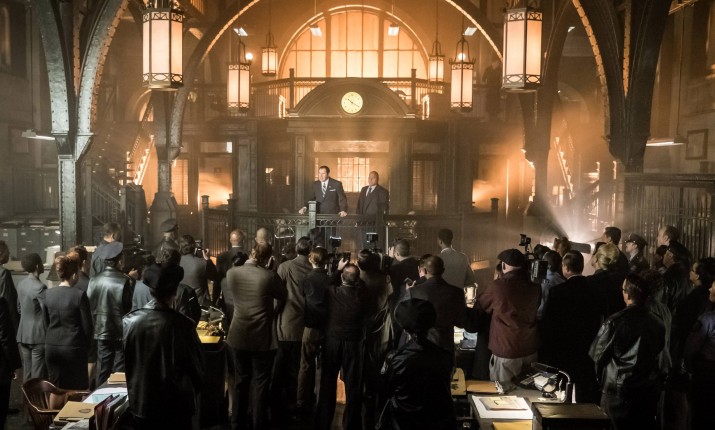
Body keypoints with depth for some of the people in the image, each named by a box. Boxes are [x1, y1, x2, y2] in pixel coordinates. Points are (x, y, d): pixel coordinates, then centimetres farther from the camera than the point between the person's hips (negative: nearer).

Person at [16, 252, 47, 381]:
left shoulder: (21, 284, 6)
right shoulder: (40, 287, -18)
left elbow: (19, 308, 16)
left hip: (23, 335, 8)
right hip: (38, 336, -8)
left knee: (27, 374, 14)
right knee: (38, 376, 0)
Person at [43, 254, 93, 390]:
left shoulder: (48, 294, 0)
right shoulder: (80, 295, -14)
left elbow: (46, 322, 11)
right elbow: (87, 326, -9)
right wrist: (86, 346, 7)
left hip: (51, 348, 5)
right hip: (73, 348, -5)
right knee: (76, 391, 6)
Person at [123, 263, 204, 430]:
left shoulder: (129, 321, -12)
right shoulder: (182, 325, -22)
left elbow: (127, 363, 1)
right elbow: (197, 368, -11)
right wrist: (190, 393, 8)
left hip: (140, 403, 3)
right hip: (176, 406, -3)